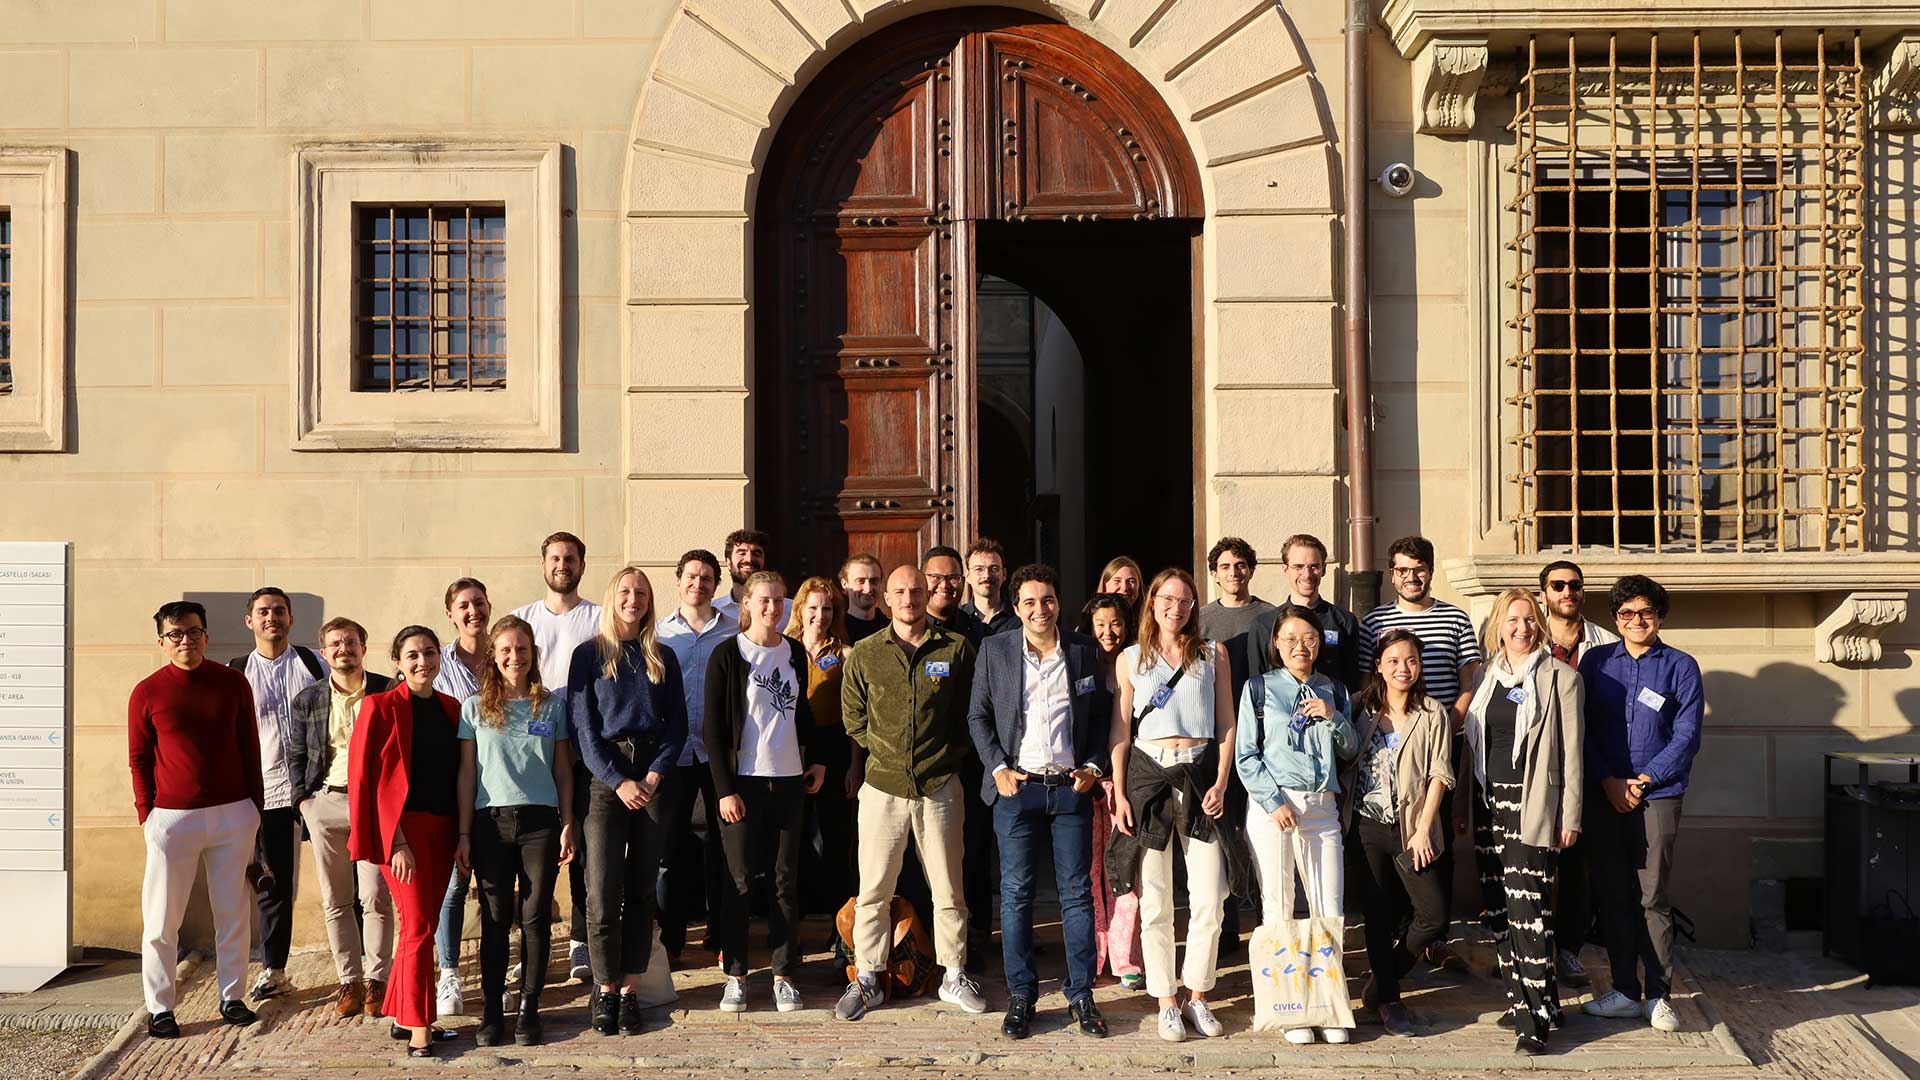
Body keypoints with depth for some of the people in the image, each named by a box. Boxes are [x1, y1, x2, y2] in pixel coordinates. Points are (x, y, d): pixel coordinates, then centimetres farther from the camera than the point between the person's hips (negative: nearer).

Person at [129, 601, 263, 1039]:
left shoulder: (233, 683, 3)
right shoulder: (146, 693, -1)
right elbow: (139, 759, 3)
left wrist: (255, 805, 6)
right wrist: (146, 813, -3)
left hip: (233, 814, 2)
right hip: (172, 817, -2)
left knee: (233, 912, 9)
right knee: (162, 917, 3)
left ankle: (231, 998, 19)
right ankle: (159, 1008, 14)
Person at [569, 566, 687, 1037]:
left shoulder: (663, 657, 12)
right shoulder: (589, 654, 4)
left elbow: (678, 724, 7)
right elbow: (582, 727, -2)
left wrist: (654, 776, -8)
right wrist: (618, 782, -11)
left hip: (653, 778, 2)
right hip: (606, 780, -2)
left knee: (641, 890, 3)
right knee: (603, 893, -7)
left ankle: (629, 990, 9)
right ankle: (605, 989, 6)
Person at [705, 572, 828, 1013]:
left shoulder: (794, 652, 9)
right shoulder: (727, 655, -5)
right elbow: (713, 727, -6)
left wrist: (816, 759, 14)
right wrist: (724, 789, -11)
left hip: (789, 779, 4)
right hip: (743, 780, -4)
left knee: (786, 878, 6)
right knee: (740, 878, 0)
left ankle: (783, 975, 14)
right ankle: (734, 974, 12)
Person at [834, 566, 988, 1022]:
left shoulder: (956, 649, 1)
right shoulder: (865, 654, 3)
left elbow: (972, 712, 10)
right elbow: (853, 717, 11)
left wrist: (951, 754, 3)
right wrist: (885, 751, 4)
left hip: (940, 787, 0)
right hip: (883, 787, 0)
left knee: (948, 887, 8)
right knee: (873, 890, 4)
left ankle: (954, 976, 22)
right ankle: (867, 979, 16)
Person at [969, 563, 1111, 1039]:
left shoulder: (1085, 651, 5)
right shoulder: (995, 649, 2)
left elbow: (1101, 714, 12)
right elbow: (978, 715, 5)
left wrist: (1092, 765, 1)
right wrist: (998, 768, -5)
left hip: (1071, 786, 1)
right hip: (1017, 786, -1)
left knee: (1078, 892, 4)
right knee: (1016, 893, 3)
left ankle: (1081, 994, 14)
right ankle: (1020, 995, 13)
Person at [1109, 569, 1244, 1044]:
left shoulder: (1213, 654, 9)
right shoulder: (1130, 659, 8)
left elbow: (1226, 724, 7)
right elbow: (1121, 731, 6)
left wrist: (1220, 783, -3)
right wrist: (1119, 795, -1)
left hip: (1200, 772, 0)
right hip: (1147, 773, 0)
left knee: (1209, 897, -3)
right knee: (1155, 898, 2)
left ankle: (1197, 995, 13)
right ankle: (1167, 1001, 13)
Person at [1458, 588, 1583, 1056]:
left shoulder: (1561, 679, -1)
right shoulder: (1488, 676, 13)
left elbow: (1571, 752, -3)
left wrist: (1570, 816, -7)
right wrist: (1463, 804, 14)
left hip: (1532, 807, -5)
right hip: (1489, 804, 6)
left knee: (1529, 909, -10)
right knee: (1496, 911, 7)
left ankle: (1535, 1020, -6)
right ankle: (1524, 997, 20)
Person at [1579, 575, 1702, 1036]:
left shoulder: (1681, 667, 4)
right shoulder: (1596, 661, 8)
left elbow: (1686, 735, -1)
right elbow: (1582, 728, 5)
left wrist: (1644, 779, -9)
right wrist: (1608, 781, -6)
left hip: (1657, 795, -2)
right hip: (1604, 795, 2)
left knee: (1652, 897, 0)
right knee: (1611, 894, 5)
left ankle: (1657, 995, 10)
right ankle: (1625, 991, 14)